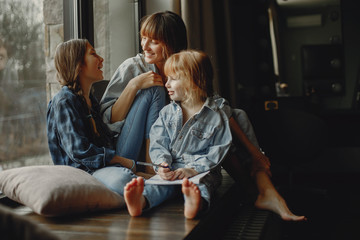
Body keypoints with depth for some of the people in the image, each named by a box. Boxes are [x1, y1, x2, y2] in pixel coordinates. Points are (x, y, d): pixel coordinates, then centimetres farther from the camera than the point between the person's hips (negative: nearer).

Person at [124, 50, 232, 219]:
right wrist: (162, 164, -14)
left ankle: (196, 202, -68)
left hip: (203, 171, -3)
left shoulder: (216, 116, -1)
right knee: (161, 183, -28)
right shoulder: (167, 112, 13)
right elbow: (158, 143, 7)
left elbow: (218, 150, -4)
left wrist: (193, 169, -18)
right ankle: (140, 201, -57)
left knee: (201, 184, -35)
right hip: (172, 168, 3)